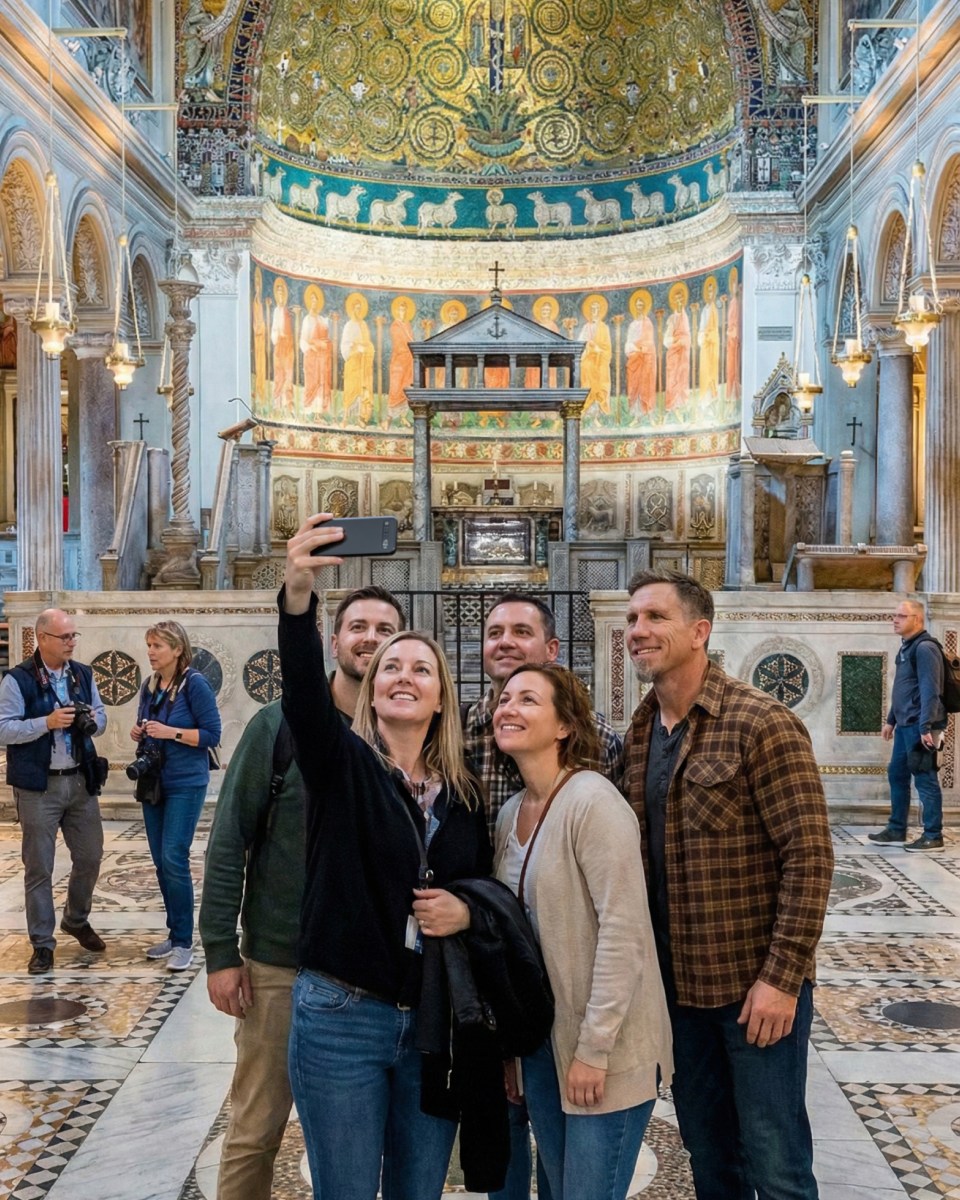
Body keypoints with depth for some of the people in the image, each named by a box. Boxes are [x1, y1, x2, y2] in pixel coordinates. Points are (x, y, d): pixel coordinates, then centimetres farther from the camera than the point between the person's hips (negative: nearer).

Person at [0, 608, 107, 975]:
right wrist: (48, 722, -23)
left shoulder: (83, 674, 8)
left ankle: (77, 920, 36)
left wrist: (93, 720, -7)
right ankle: (42, 943, 12)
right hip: (38, 786, -5)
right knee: (39, 866, 2)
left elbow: (101, 716, 16)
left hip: (80, 780, 5)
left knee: (90, 856, 13)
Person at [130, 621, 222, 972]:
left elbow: (212, 734, -12)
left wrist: (172, 732, -21)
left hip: (185, 784, -7)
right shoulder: (149, 686, 8)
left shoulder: (194, 683, -11)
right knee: (160, 861, 9)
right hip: (153, 782, 7)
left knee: (174, 859, -10)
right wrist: (139, 734, -2)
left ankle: (183, 941, -1)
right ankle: (174, 933, 21)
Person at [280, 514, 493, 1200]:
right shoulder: (341, 764, -5)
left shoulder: (465, 794, 6)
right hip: (342, 1015, -3)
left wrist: (468, 911, -9)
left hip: (435, 1023, 3)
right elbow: (305, 692, -25)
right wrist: (299, 596, -43)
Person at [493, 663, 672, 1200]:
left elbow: (623, 932, -20)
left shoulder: (594, 803, -17)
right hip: (540, 1043, 8)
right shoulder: (511, 813, 8)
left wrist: (594, 1049, -20)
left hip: (605, 1051, -7)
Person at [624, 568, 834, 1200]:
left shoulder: (762, 723, -15)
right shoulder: (640, 733, 6)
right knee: (706, 1149, 18)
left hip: (756, 984, -6)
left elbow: (809, 856, -17)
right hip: (677, 982, 6)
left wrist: (781, 978, -20)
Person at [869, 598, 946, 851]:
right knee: (896, 774, 14)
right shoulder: (906, 648, 16)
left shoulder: (925, 648, -14)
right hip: (905, 725, 10)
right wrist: (891, 720, 23)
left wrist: (926, 727, -25)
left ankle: (933, 836, 1)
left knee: (925, 778, -5)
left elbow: (930, 691, -20)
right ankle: (896, 830, 23)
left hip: (919, 726, -10)